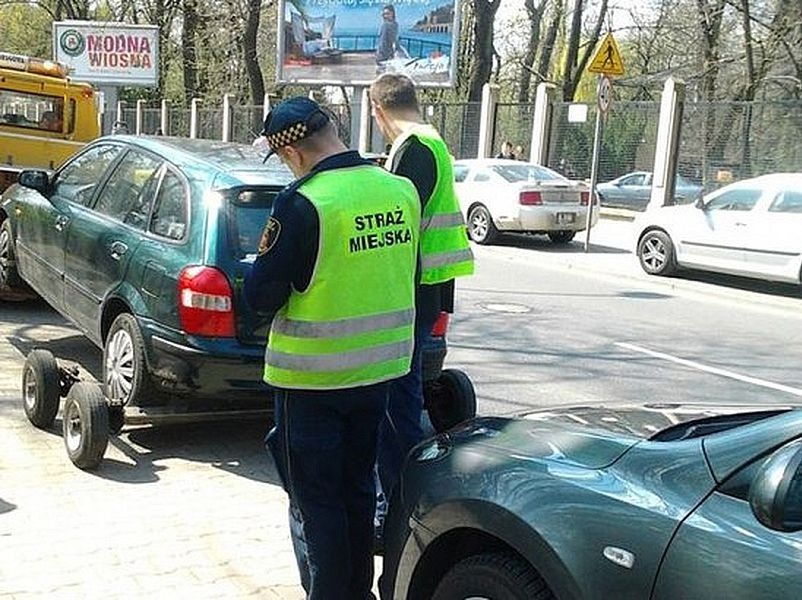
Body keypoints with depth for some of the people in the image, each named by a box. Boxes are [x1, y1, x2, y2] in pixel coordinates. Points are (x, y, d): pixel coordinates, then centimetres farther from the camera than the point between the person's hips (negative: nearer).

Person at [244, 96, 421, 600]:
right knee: (358, 488, 21)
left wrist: (271, 256, 3)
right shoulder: (402, 191, -2)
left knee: (316, 501, 9)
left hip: (313, 377, -6)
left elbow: (262, 296, -15)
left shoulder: (303, 203, -21)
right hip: (379, 368, 6)